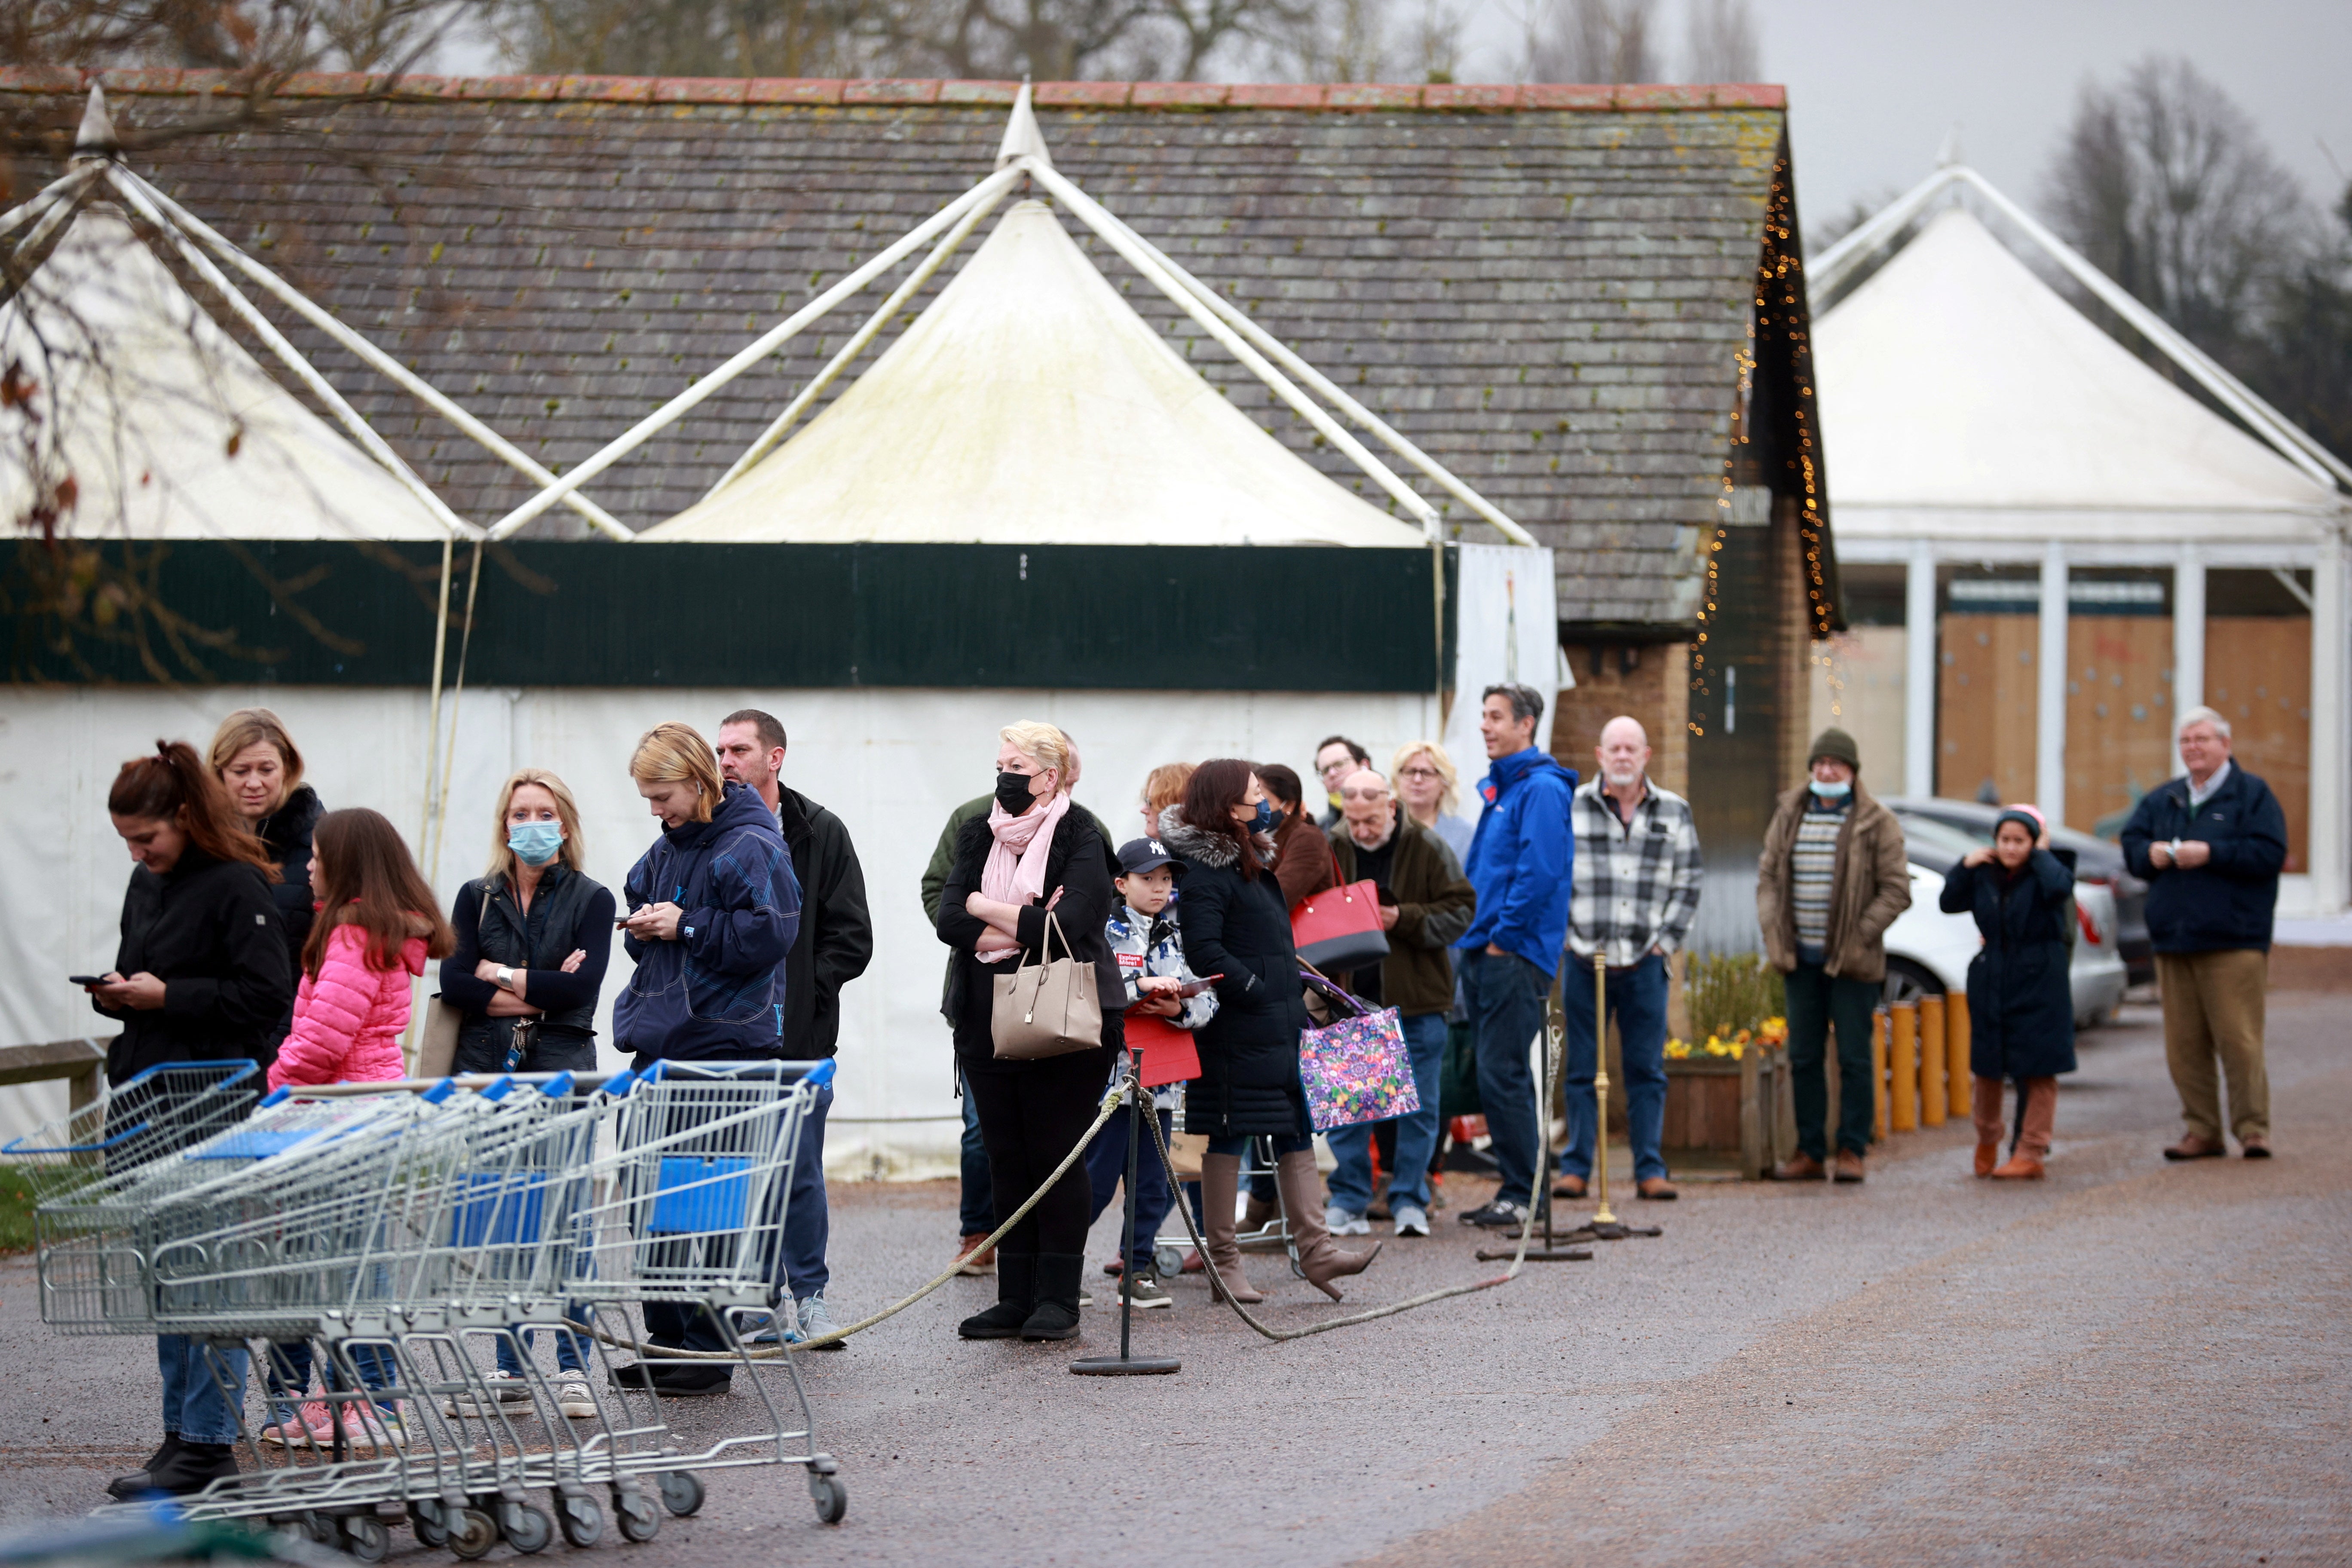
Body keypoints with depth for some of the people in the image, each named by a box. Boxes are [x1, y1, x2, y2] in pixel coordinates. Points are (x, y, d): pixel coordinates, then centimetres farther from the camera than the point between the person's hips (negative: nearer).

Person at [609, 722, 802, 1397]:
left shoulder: (749, 847, -11)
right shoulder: (667, 846, 15)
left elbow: (769, 935, -19)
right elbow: (642, 910, 26)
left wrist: (686, 927, -18)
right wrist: (642, 929, 4)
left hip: (724, 1044, -9)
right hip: (660, 1044, 9)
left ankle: (708, 1352, -2)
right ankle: (666, 1339, 19)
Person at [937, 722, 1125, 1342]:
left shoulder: (1081, 838, -5)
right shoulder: (980, 836, 10)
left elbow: (1067, 925, -18)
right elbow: (949, 921, -1)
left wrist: (985, 908, -7)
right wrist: (1025, 926, -13)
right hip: (988, 1018, 5)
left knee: (1055, 1157, -4)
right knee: (1006, 1158, 6)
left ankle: (1059, 1300, 1)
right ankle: (1016, 1299, 11)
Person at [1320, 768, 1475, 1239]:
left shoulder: (1426, 848, -4)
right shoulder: (1331, 850, 3)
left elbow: (1460, 910, -4)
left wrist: (1404, 920, -17)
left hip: (1414, 1000, -2)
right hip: (1348, 997, 2)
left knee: (1417, 1104, 3)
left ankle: (1409, 1201, 11)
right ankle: (1348, 1203, 9)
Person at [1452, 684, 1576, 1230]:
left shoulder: (1541, 789, -10)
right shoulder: (1499, 788, 19)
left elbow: (1539, 872, -19)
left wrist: (1504, 935, -16)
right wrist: (1474, 936, 14)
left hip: (1516, 954, -10)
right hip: (1484, 954, 10)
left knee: (1502, 1073, -11)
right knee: (1498, 1074, 10)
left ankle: (1522, 1194, -7)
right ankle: (1517, 1189, 15)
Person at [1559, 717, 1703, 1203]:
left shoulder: (1674, 812, 8)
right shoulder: (1570, 808, 4)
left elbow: (1689, 883, 10)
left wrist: (1666, 941, 2)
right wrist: (1566, 938, -2)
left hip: (1645, 963, 1)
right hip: (1584, 960, -1)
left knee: (1647, 1071, 2)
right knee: (1580, 1068, 2)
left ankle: (1650, 1171, 6)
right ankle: (1575, 1167, 6)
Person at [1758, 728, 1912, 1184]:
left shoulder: (1876, 824, -4)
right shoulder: (1789, 817, 9)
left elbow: (1896, 890, -6)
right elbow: (1768, 874, 14)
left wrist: (1860, 937, -13)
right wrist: (1772, 929, 0)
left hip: (1852, 960, -4)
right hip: (1801, 958, 4)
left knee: (1854, 1057, -1)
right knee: (1803, 1057, 6)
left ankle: (1852, 1151, 5)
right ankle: (1810, 1153, 12)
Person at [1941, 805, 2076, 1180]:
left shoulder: (2044, 874, -7)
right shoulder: (1984, 877, 5)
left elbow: (2060, 887, -29)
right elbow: (1949, 903, 4)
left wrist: (2041, 854, -14)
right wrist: (1965, 866, -5)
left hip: (2039, 983, -4)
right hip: (1992, 981, 4)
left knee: (2038, 1071, -2)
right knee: (1986, 1068, 11)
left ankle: (2031, 1153, 3)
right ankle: (1987, 1140, 32)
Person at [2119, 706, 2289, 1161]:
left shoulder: (2252, 794, 1)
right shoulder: (2162, 800, 18)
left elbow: (2269, 852, -10)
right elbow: (2131, 843, 15)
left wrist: (2210, 853, -17)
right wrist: (2151, 853, -7)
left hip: (2233, 942, -5)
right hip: (2173, 943, 6)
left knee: (2239, 1040, -9)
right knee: (2184, 1045, 4)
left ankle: (2253, 1130, -3)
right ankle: (2202, 1132, 10)